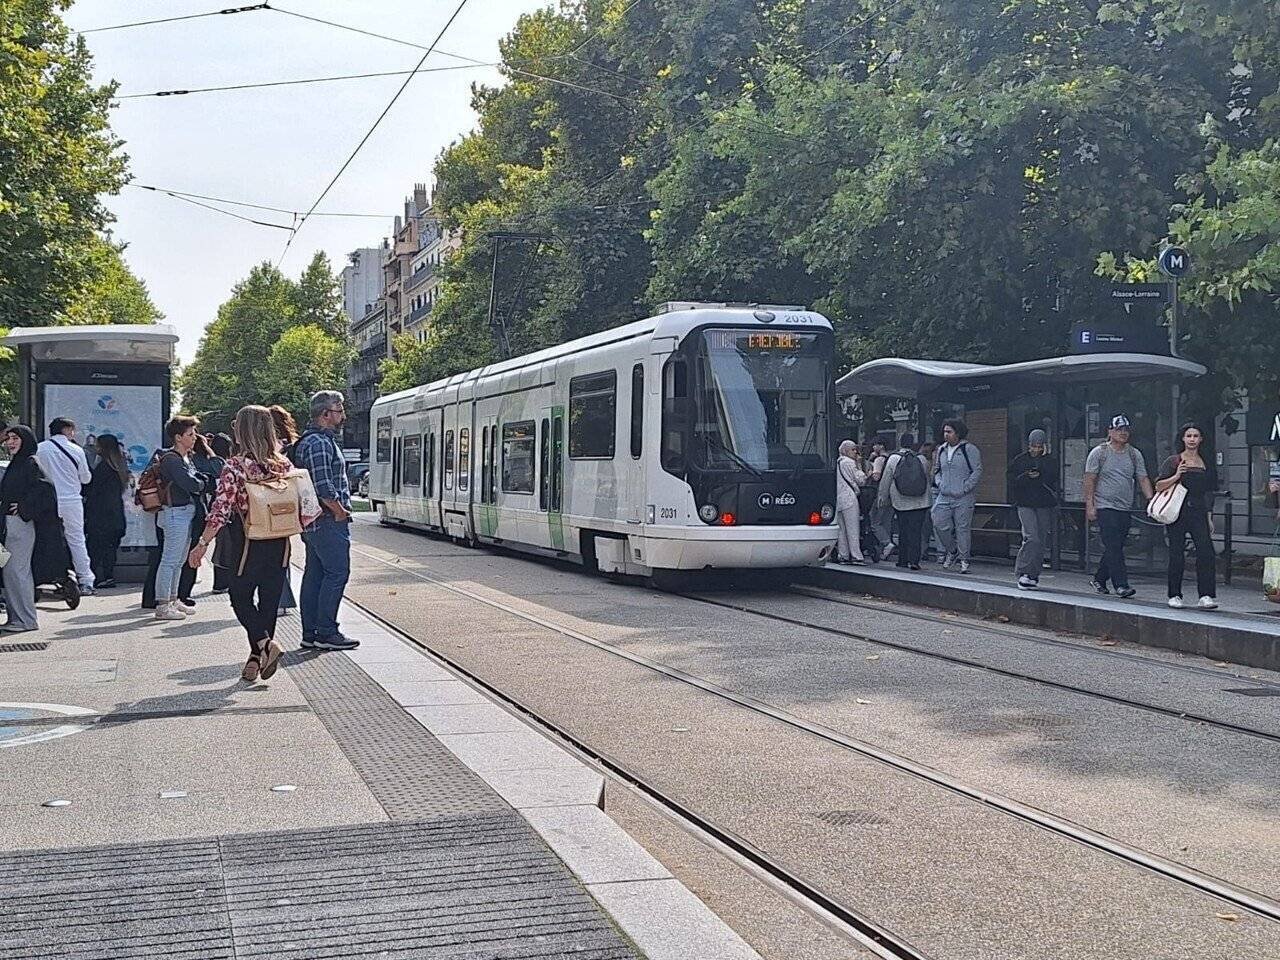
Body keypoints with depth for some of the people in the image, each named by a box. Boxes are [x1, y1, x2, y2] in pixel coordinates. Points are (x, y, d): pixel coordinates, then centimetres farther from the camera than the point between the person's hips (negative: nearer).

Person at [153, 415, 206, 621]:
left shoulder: (187, 457, 16)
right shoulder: (171, 459, -14)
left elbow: (196, 479, 15)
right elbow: (190, 484, -21)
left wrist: (198, 482, -5)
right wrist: (202, 483, -3)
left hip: (188, 512, 10)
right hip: (176, 513, -10)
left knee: (179, 560, 16)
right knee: (170, 560, -7)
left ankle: (172, 600, 25)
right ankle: (162, 606, -5)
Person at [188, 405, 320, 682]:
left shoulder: (235, 468, -13)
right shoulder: (284, 465, -1)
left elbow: (220, 511, -18)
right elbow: (305, 508, 1)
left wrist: (202, 544, -11)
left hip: (248, 545, -4)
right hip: (280, 546, 4)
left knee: (241, 597, 14)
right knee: (269, 601, 12)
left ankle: (264, 643, -5)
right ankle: (257, 659, 16)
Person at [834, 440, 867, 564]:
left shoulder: (837, 462, 17)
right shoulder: (849, 462, -7)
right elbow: (860, 480, -5)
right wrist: (859, 465, 4)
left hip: (838, 499, 8)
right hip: (849, 498, -8)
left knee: (842, 529, 9)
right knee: (853, 529, -8)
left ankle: (842, 555, 8)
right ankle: (856, 556, -10)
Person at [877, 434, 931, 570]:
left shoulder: (893, 459, -3)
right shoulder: (922, 459, 2)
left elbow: (886, 480, 1)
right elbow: (927, 479, 15)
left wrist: (882, 496, 15)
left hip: (900, 503, 0)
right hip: (920, 503, 1)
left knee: (903, 531, 8)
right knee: (916, 531, -1)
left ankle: (903, 560, 13)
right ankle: (914, 560, -8)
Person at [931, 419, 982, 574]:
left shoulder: (969, 449, -5)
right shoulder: (941, 450, 13)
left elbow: (977, 471, -8)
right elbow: (937, 470, 25)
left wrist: (964, 488, -13)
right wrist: (939, 483, 7)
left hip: (963, 498, -5)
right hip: (944, 497, 5)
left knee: (963, 528, -2)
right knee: (939, 525, -1)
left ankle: (964, 559, 7)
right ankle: (951, 551, 21)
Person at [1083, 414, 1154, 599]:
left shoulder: (1135, 454, 11)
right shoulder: (1098, 452, -1)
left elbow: (1143, 479, 8)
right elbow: (1090, 480, -2)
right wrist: (1090, 505, -9)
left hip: (1125, 509, 5)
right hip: (1105, 506, -5)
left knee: (1115, 548, 9)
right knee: (1113, 547, -12)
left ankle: (1099, 579, 24)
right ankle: (1121, 585, -14)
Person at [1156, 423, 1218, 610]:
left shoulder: (1205, 463, 13)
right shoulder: (1174, 462, 2)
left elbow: (1208, 493, 17)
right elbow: (1158, 487, -2)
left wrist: (1209, 518, 13)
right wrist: (1176, 477, -17)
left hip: (1198, 513, 3)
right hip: (1177, 513, -3)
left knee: (1206, 552, -12)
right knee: (1177, 556, 1)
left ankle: (1206, 596, -12)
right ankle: (1174, 596, 12)